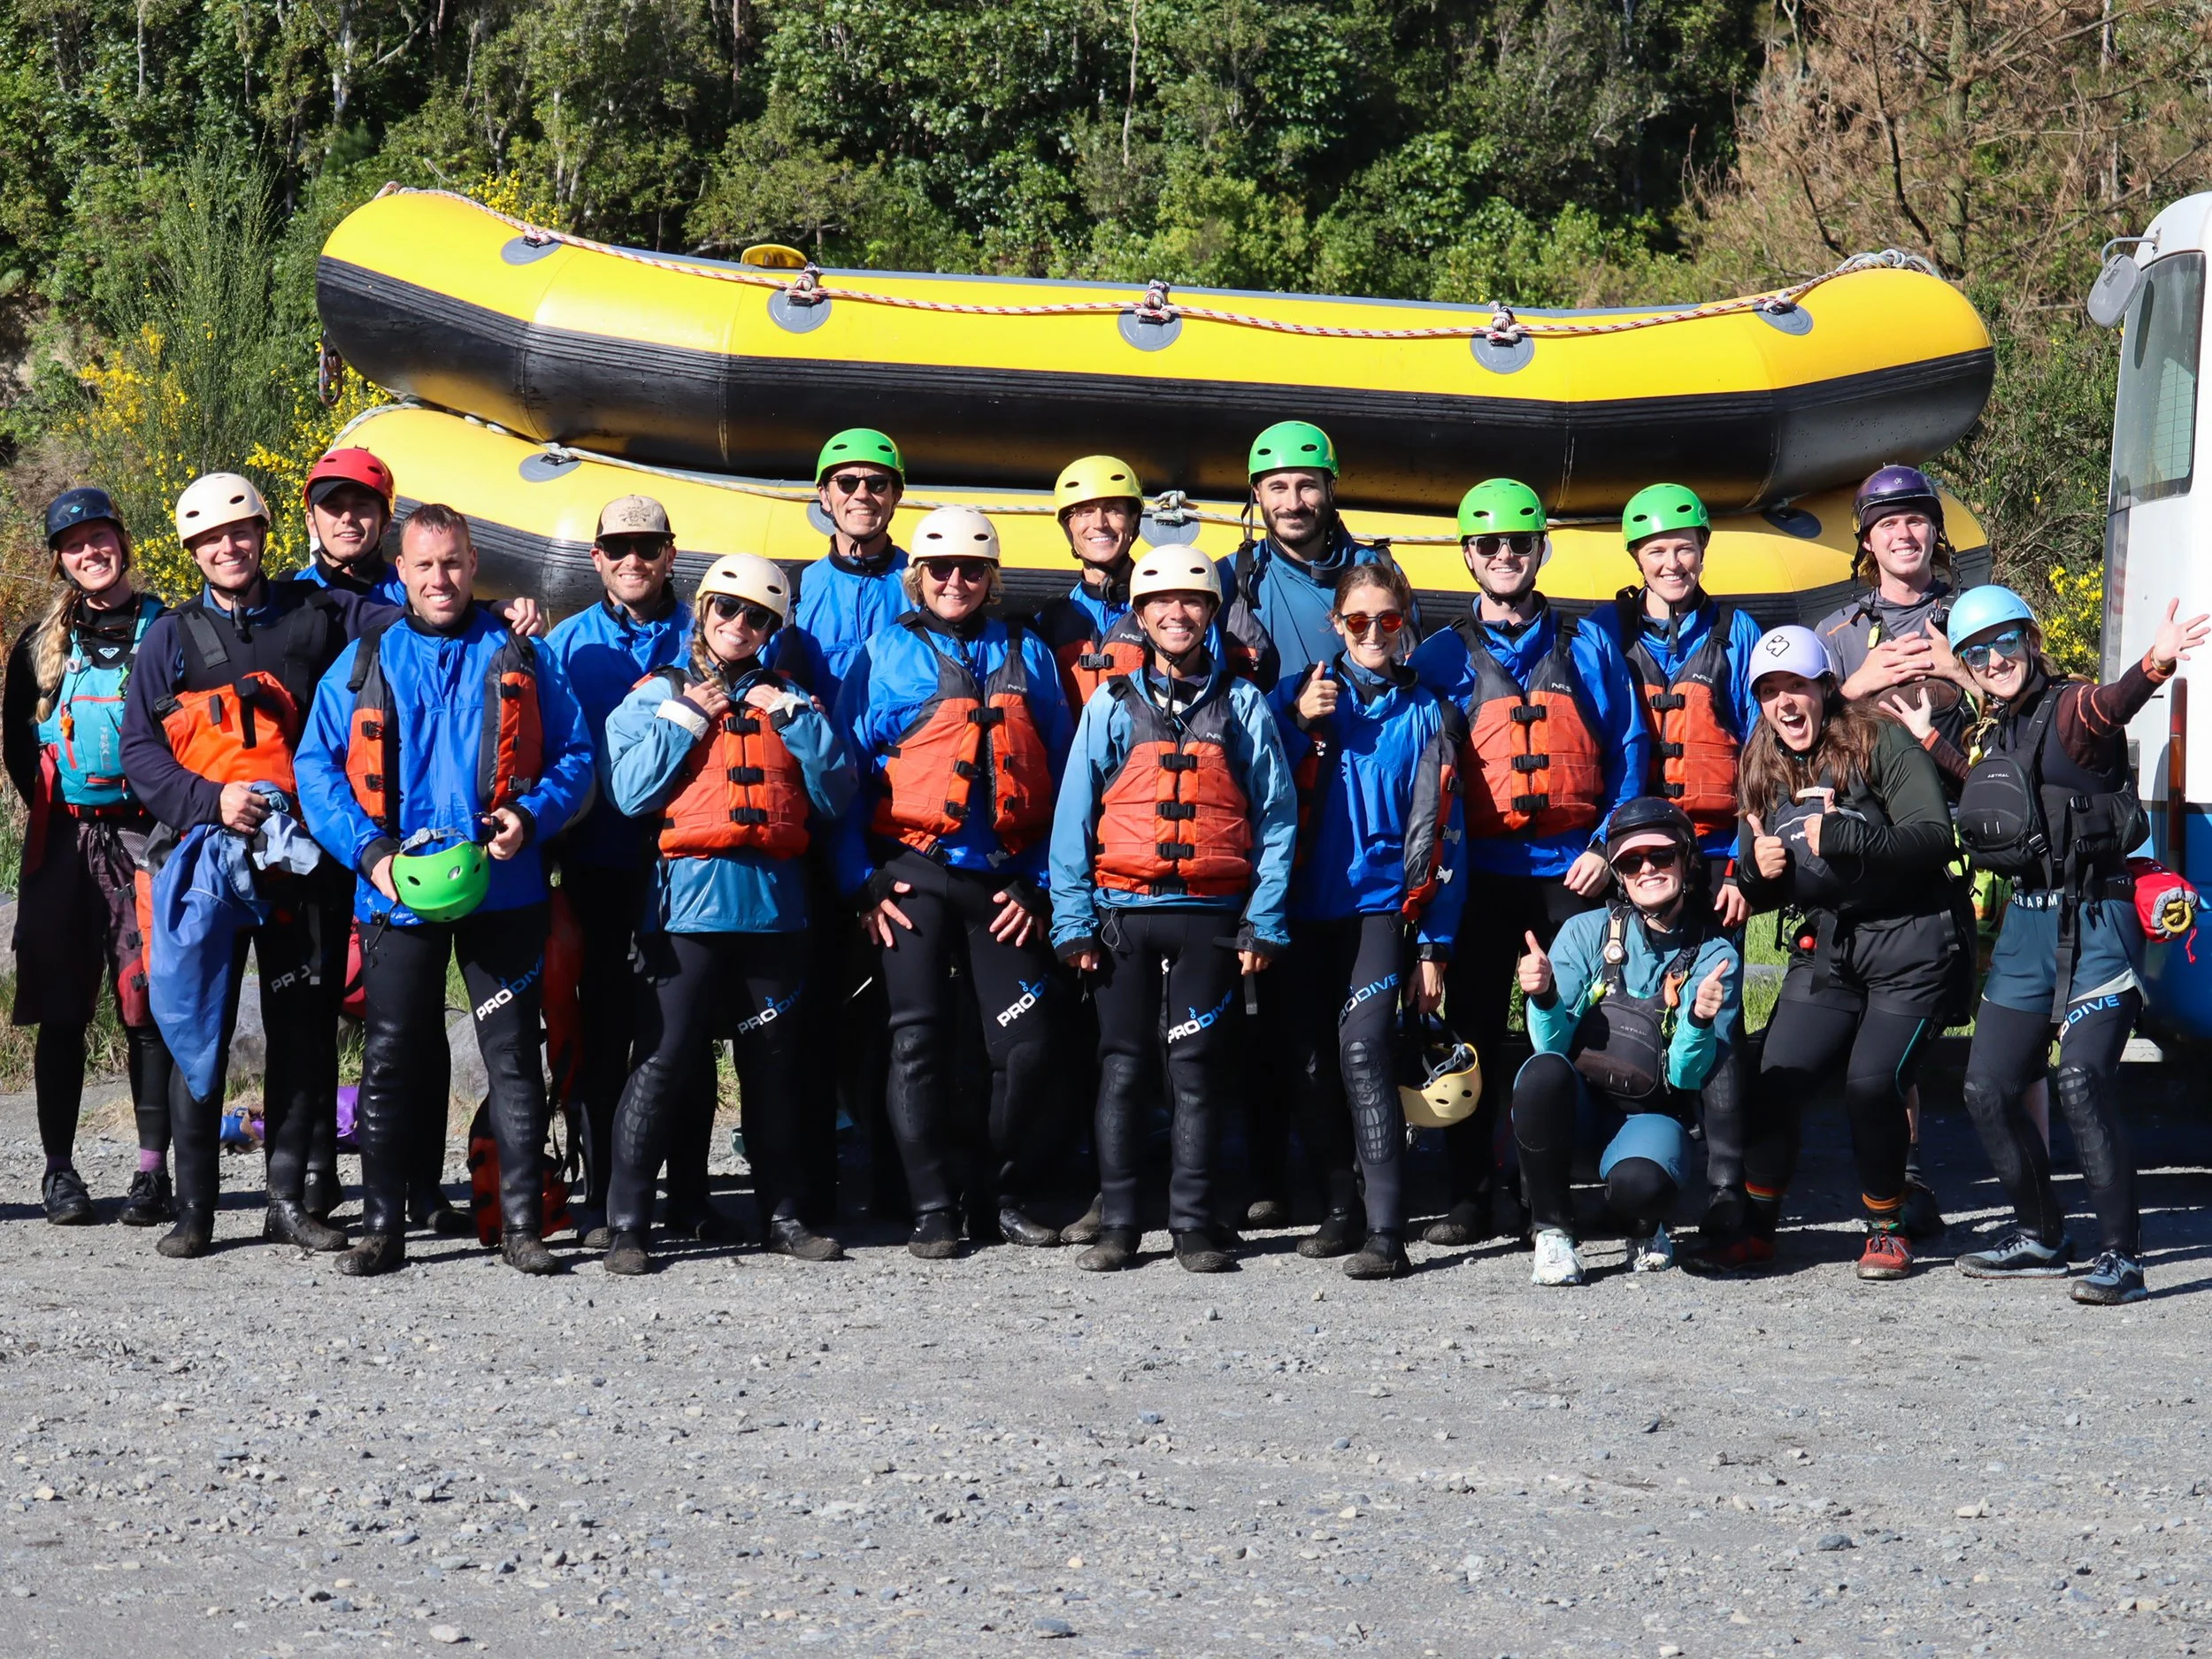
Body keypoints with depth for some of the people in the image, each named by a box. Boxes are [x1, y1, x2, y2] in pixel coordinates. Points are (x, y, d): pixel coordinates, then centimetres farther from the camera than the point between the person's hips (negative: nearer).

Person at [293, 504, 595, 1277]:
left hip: (503, 889, 0)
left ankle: (522, 1225, 5)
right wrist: (370, 851, -9)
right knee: (389, 1061, 2)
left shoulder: (516, 658, 8)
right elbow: (317, 766, 4)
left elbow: (574, 754, 9)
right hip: (398, 893, 0)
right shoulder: (365, 661, 9)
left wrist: (533, 815, -11)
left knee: (513, 1056, 0)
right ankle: (381, 1226, 9)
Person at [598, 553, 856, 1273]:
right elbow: (632, 790, -6)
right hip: (690, 899, -3)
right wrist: (687, 715, -5)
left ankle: (781, 1213, 19)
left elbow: (835, 794, 6)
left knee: (773, 1061, 10)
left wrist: (795, 718, -2)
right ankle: (627, 1222, -6)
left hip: (775, 902, 3)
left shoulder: (786, 700, 16)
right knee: (666, 1058, -9)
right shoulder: (657, 695, 9)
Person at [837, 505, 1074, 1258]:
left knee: (1024, 1049, -2)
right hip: (914, 876, -1)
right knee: (919, 1044, -3)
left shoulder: (1027, 656, 11)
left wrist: (1039, 883, 1)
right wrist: (862, 883, -5)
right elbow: (848, 771, 3)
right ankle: (934, 1211, 4)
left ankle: (999, 1196, 14)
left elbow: (1058, 775, 10)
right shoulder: (886, 654, 6)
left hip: (1006, 882, 2)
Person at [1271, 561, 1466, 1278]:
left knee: (1362, 1044, -19)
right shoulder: (1303, 696, 9)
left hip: (1383, 903, -3)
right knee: (1313, 1064, 5)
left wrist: (1434, 945, -2)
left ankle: (1385, 1231, -22)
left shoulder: (1426, 714, 4)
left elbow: (1440, 834, 3)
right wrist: (1299, 723, -11)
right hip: (1309, 904, 3)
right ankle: (1343, 1208, 22)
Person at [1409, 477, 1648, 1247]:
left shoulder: (1588, 648, 10)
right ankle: (1469, 1196, 4)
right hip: (1480, 872, 0)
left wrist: (1607, 845, -3)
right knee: (1473, 1032, 0)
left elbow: (1627, 750, 8)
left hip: (1573, 870, 0)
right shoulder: (1440, 657, 8)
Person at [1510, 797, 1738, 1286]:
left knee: (1639, 1183, -35)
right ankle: (1552, 1231, -16)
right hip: (1577, 1102, 1)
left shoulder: (1715, 957, -3)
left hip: (1650, 1113, -1)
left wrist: (1700, 1021, -30)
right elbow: (1554, 1045, -8)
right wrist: (1544, 998, -28)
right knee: (1543, 1072, -34)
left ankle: (1645, 1228, 5)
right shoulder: (1586, 932, 0)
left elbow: (1685, 1076, -10)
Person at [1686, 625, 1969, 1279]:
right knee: (1775, 1082, -6)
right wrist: (1755, 868, -6)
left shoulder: (1880, 741, -8)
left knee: (1871, 1083, -17)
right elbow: (1759, 891, 18)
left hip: (1910, 947, -6)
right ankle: (1752, 1227, 11)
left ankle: (1887, 1230, 4)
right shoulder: (1764, 768, 11)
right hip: (1825, 951, 6)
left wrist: (1841, 837, -26)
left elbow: (1935, 837, -19)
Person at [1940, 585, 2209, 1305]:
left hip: (2093, 923, -8)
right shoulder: (1991, 736, 14)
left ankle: (2120, 1254, -13)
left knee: (2081, 1080, -20)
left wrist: (2154, 665, -55)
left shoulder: (2070, 709, -9)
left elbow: (2106, 707, -33)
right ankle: (2039, 1237, 24)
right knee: (1987, 1088, 7)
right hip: (2025, 924, 8)